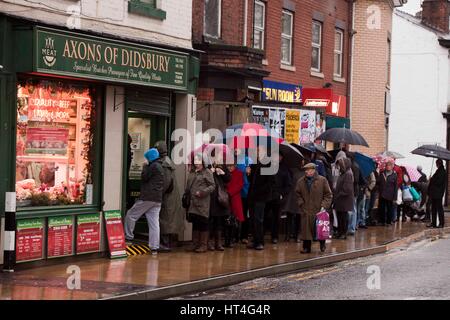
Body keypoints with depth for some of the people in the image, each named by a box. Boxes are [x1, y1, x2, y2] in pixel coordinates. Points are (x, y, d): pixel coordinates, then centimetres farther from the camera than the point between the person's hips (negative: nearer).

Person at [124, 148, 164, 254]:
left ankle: (129, 237, 2)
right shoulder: (160, 167, 20)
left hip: (147, 198, -9)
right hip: (157, 199, 9)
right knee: (154, 223, 4)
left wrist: (145, 167, 3)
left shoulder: (154, 166, -10)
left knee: (131, 215, 3)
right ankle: (154, 247, 1)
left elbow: (144, 177, -11)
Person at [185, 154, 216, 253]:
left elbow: (212, 186, -7)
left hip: (203, 204, -6)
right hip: (192, 203, 6)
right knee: (195, 224, 11)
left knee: (203, 224, -4)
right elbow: (188, 187, 24)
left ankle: (203, 245, 2)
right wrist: (187, 196, 13)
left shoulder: (207, 172, -2)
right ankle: (195, 244, 18)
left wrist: (202, 192, -16)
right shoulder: (191, 173, 17)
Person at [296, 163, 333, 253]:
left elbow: (328, 195, 1)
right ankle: (306, 247, 8)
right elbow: (298, 194, 16)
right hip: (305, 210, 2)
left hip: (319, 209, -2)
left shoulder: (322, 180, -2)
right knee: (306, 229, -1)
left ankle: (322, 245, 28)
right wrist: (301, 203, 2)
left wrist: (324, 205, -8)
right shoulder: (300, 181, 5)